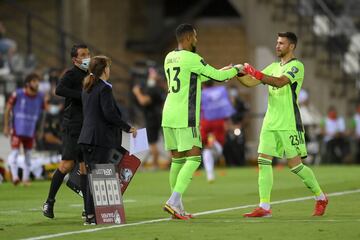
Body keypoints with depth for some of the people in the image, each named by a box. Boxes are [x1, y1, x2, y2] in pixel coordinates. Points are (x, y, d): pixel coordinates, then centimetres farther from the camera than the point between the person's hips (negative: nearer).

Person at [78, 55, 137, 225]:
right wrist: (128, 128, -7)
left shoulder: (87, 89, 15)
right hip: (101, 138, -9)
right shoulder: (104, 89, -11)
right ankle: (92, 215, -11)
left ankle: (89, 213, 14)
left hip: (87, 137, 9)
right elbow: (109, 114, -17)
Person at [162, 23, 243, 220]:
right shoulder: (191, 58, -11)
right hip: (185, 117, -8)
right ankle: (174, 201, -18)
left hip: (168, 115, 8)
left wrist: (221, 72, 29)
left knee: (177, 159, 12)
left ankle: (177, 207, 14)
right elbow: (217, 76, -4)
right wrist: (236, 69, 15)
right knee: (193, 158, -6)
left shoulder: (169, 58, 15)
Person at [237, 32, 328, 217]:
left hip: (289, 124, -7)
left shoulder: (296, 66, -7)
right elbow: (251, 82, 12)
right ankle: (264, 207, -7)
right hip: (270, 123, 7)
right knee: (263, 161, -5)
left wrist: (256, 73, -32)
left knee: (294, 164, -5)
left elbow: (280, 82, -24)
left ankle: (320, 197, 15)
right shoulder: (274, 66, 17)